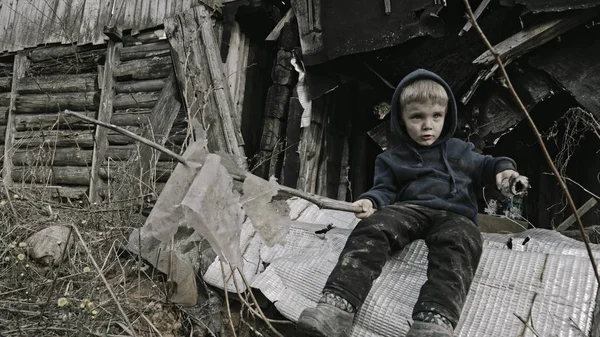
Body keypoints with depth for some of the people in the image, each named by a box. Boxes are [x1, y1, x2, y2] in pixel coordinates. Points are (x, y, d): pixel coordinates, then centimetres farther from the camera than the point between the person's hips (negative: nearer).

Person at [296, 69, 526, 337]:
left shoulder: (460, 150, 27)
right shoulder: (392, 158, 24)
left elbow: (483, 166, 35)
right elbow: (385, 190, 16)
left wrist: (502, 168, 11)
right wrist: (371, 201, -9)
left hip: (454, 215, 0)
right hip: (409, 209, 0)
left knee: (458, 243, -38)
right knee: (373, 228, -33)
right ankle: (338, 304, -47)